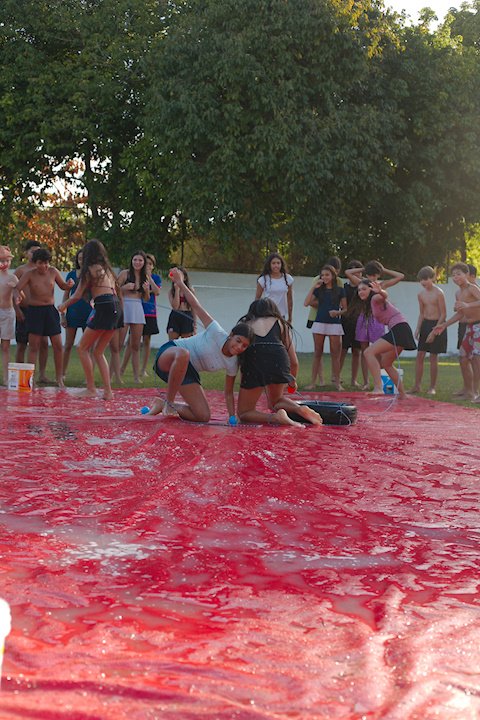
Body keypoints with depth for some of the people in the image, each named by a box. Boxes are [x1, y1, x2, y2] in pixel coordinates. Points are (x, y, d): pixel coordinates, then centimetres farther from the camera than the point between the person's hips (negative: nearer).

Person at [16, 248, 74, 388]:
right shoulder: (30, 274, -6)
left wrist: (69, 284, -8)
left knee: (58, 345, 2)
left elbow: (63, 286, 15)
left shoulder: (53, 272, 1)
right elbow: (17, 288, -13)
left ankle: (59, 378, 13)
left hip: (50, 310, 3)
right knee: (33, 345, -3)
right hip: (35, 310, -3)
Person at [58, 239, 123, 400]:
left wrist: (64, 305, 18)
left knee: (83, 348, 3)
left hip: (104, 308, -7)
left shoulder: (90, 269, 1)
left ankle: (91, 389, -1)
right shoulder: (107, 269, 22)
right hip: (116, 308, 7)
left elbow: (77, 296, 1)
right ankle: (108, 390, 5)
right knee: (98, 352, 14)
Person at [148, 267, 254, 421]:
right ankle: (168, 402, -30)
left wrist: (232, 417, -6)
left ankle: (163, 405, 15)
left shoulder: (232, 364, -5)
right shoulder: (217, 333, -20)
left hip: (188, 373, 6)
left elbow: (228, 393, 6)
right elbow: (196, 306, -14)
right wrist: (180, 283, -14)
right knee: (183, 354, -47)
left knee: (203, 417, -6)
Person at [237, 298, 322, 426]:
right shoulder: (280, 323, 27)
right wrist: (292, 381, 44)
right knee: (275, 402, 31)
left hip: (252, 361, -2)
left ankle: (275, 417, -14)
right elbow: (294, 362, 26)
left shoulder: (244, 323, 28)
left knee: (243, 413, 12)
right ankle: (300, 409, 2)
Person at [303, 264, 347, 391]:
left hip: (334, 324, -1)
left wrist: (338, 312, -14)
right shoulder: (319, 290, 9)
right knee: (317, 354, 3)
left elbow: (345, 309, 7)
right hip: (319, 323, 2)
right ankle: (313, 382, 4)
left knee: (335, 354, 1)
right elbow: (306, 303, -2)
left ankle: (337, 382, 7)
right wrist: (313, 287, -5)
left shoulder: (340, 290, 5)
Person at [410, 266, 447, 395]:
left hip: (437, 324, -6)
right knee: (420, 355, 1)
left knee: (433, 357, -2)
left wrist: (436, 329, -17)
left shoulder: (438, 293, -12)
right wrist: (418, 328, 2)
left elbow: (443, 314, -11)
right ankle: (417, 386, 6)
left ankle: (432, 387, 6)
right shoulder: (421, 294, 7)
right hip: (425, 324, 6)